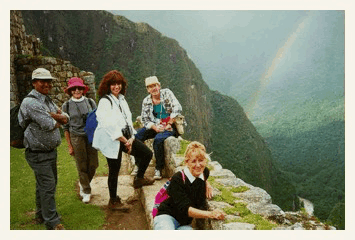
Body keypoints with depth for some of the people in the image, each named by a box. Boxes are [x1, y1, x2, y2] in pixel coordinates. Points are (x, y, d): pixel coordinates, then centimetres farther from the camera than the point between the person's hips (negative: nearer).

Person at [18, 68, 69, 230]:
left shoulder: (48, 101, 13)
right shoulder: (30, 102, -18)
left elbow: (66, 118, 7)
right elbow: (49, 125, -25)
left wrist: (55, 116, -14)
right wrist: (58, 121, -3)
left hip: (50, 150, 9)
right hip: (38, 153, -9)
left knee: (47, 183, 18)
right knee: (47, 185, -6)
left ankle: (41, 215, 34)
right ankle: (52, 223, 4)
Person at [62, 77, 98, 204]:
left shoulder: (90, 102, 4)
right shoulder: (67, 106, 0)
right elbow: (65, 127, 3)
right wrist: (69, 146, 1)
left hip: (91, 136, 2)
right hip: (76, 137, -2)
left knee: (93, 164, 3)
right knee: (82, 166, 3)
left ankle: (83, 183, 32)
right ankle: (86, 191, 21)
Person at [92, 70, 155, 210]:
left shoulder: (121, 99, 11)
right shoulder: (105, 101, -14)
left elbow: (128, 119, 11)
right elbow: (109, 126, -21)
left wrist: (131, 138, -4)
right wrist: (125, 141, -15)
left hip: (125, 137, 8)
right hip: (112, 141, -8)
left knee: (147, 154, 6)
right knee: (114, 170, 2)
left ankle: (139, 179, 30)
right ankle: (113, 201, 19)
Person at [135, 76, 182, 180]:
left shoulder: (166, 93, -3)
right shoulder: (146, 101, 6)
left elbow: (177, 108, -11)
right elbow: (145, 119, 5)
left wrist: (169, 124, -16)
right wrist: (155, 127, -14)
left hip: (170, 126, -4)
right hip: (155, 126, 4)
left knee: (158, 140, -33)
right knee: (136, 137, -18)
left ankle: (158, 169, -18)